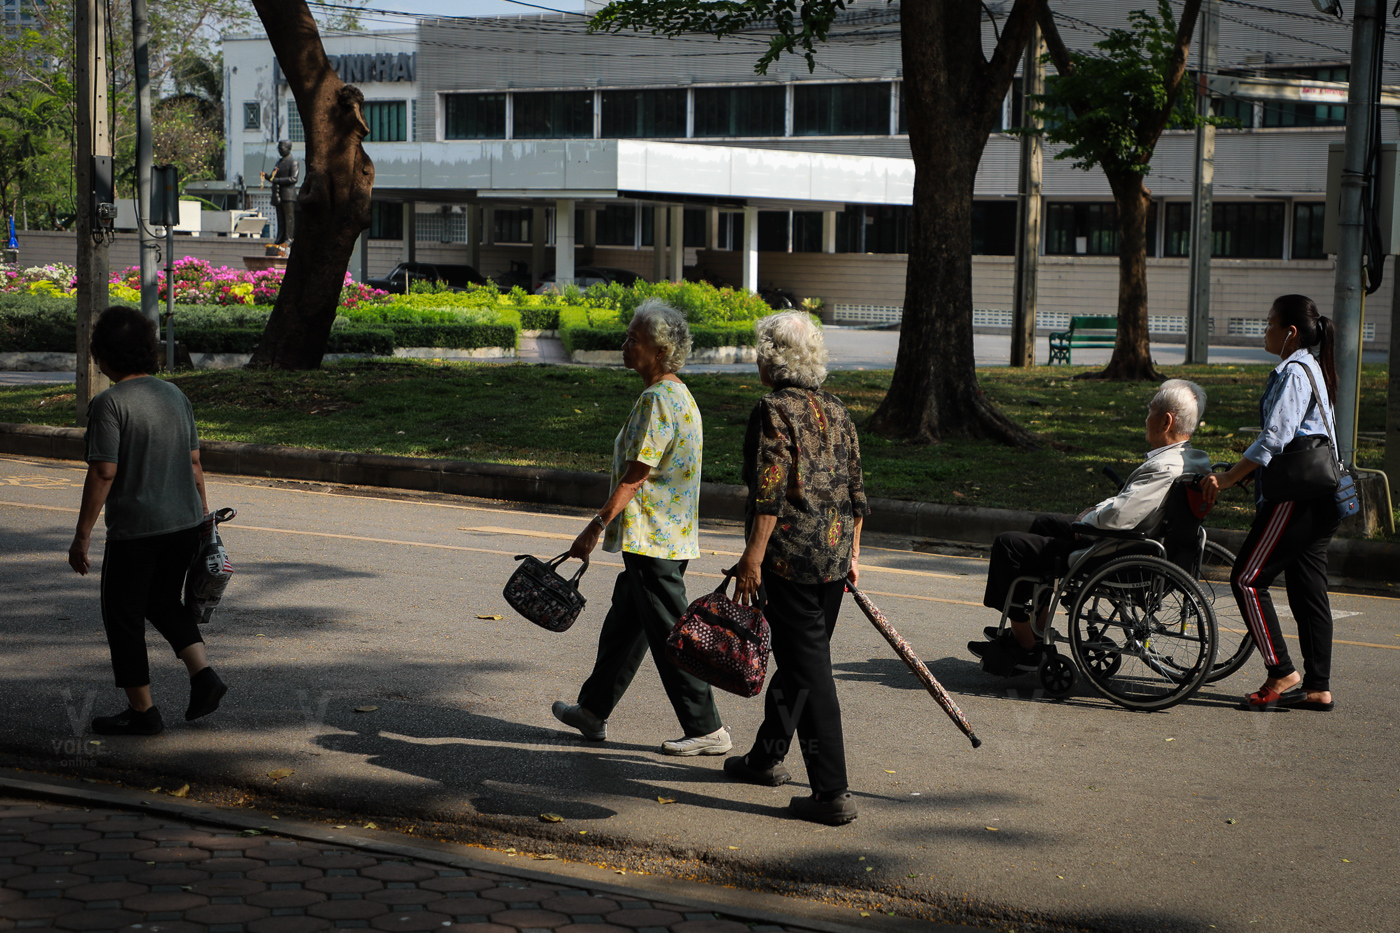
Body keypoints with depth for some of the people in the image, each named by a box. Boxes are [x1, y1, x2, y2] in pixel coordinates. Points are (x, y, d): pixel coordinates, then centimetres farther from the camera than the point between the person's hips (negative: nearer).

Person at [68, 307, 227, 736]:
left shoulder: (109, 403, -14)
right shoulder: (175, 395, 7)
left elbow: (103, 472, -18)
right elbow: (193, 462, 10)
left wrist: (82, 535, -13)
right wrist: (203, 515, 20)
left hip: (135, 529, -7)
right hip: (185, 523, 7)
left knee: (122, 615, 8)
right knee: (163, 601, 25)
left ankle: (142, 710, 13)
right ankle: (202, 673, 9)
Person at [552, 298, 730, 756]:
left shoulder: (657, 400, -18)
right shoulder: (680, 395, 13)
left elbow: (635, 476, -21)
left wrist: (596, 526, -18)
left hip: (652, 541, -10)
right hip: (671, 536, 10)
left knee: (669, 635, -4)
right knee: (623, 627, 19)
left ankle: (707, 730, 1)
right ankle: (593, 710, 31)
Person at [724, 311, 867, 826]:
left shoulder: (774, 410, -11)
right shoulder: (836, 411, 12)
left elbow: (770, 491, -18)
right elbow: (854, 490, 14)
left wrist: (753, 557, -17)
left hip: (791, 554, -8)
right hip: (834, 553, 8)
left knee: (808, 667, -7)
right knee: (797, 655, 21)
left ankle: (833, 793, -8)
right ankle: (766, 757, 37)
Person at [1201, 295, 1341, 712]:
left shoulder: (1293, 373, -13)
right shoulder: (1313, 369, 18)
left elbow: (1273, 440, -20)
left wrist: (1226, 478, -15)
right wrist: (1240, 473, 21)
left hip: (1296, 497, -10)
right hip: (1319, 499, 10)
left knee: (1248, 579, -6)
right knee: (1307, 588, 10)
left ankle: (1281, 672, -5)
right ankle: (1317, 686, 11)